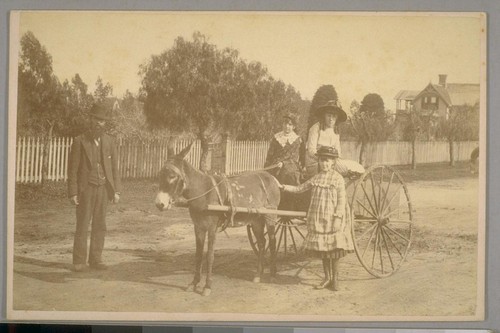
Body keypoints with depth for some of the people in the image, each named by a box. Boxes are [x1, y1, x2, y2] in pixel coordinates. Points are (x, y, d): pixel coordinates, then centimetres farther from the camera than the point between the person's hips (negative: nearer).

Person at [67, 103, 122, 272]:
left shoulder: (109, 142, 8)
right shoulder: (80, 141, -3)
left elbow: (114, 167, 10)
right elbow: (73, 169, -3)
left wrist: (116, 190, 4)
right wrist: (73, 193, -9)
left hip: (103, 189, 3)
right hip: (85, 189, -3)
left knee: (100, 226, 5)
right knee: (82, 226, -2)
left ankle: (95, 259, 13)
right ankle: (79, 261, 4)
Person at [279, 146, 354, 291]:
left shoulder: (338, 179, -5)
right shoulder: (316, 178, 8)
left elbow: (341, 201, -8)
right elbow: (299, 189, 17)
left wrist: (338, 218, -16)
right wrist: (283, 187, 8)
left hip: (332, 219, -4)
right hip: (317, 220, 4)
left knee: (334, 250, 1)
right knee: (322, 250, 10)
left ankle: (335, 279, 16)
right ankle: (327, 278, 22)